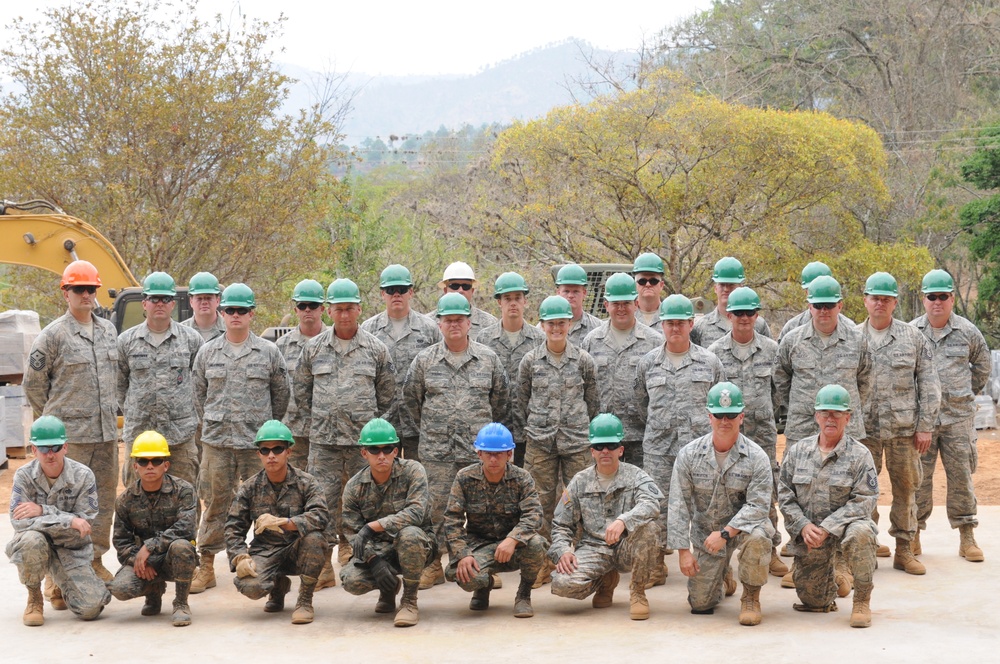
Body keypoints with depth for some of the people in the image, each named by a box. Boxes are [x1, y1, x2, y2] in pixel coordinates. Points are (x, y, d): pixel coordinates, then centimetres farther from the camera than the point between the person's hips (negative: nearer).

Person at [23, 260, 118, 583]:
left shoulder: (108, 330, 12)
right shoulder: (53, 335, -6)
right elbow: (33, 383, -1)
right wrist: (54, 418, 4)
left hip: (107, 432, 6)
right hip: (71, 435, -6)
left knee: (105, 497, 9)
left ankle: (95, 559, 20)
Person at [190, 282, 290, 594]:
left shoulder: (269, 352, 3)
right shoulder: (207, 352, 8)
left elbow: (281, 393, 10)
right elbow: (199, 393, 15)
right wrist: (211, 423, 12)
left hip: (257, 441, -1)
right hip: (216, 441, 1)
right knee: (215, 502, 3)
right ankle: (206, 565, 8)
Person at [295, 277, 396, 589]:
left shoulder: (376, 349, 4)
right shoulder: (314, 348, 7)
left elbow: (387, 394, 10)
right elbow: (301, 389, 16)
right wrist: (318, 418, 12)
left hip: (363, 439, -1)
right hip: (323, 439, 1)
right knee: (323, 499, -2)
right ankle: (322, 566, 2)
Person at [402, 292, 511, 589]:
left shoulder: (488, 358, 5)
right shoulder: (424, 360, 5)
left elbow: (501, 397, 14)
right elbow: (411, 397, 14)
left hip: (477, 449, 0)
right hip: (436, 450, 0)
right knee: (436, 506, 0)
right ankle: (434, 565, 9)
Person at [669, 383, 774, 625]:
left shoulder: (756, 457, -13)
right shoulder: (689, 454, -7)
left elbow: (758, 505, -21)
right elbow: (679, 504, -6)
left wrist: (725, 533, -31)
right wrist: (683, 550, -12)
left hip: (743, 525, -2)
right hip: (705, 532, 2)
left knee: (757, 536, -39)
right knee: (700, 604, -1)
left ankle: (751, 598, -13)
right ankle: (721, 575, 36)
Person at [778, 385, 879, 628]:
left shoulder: (859, 455, -6)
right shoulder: (798, 451, 5)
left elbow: (864, 500, -13)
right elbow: (784, 493, 5)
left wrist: (827, 528, -21)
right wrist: (803, 525, -12)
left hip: (845, 523, -3)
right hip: (808, 533, 3)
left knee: (860, 533, -39)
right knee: (814, 602, 1)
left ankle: (862, 602, -21)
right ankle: (830, 585, 40)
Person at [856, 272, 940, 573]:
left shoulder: (913, 337, 4)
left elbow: (929, 383, 4)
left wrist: (925, 425, -2)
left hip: (903, 426, 0)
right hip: (863, 427, 0)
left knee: (905, 487, 4)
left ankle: (904, 550, 13)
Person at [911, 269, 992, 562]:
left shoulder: (967, 331, 4)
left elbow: (983, 364, 18)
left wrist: (970, 392, 15)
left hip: (958, 416, 0)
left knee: (961, 475, 2)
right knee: (918, 476, 2)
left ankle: (967, 537, 8)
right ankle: (914, 534, 11)